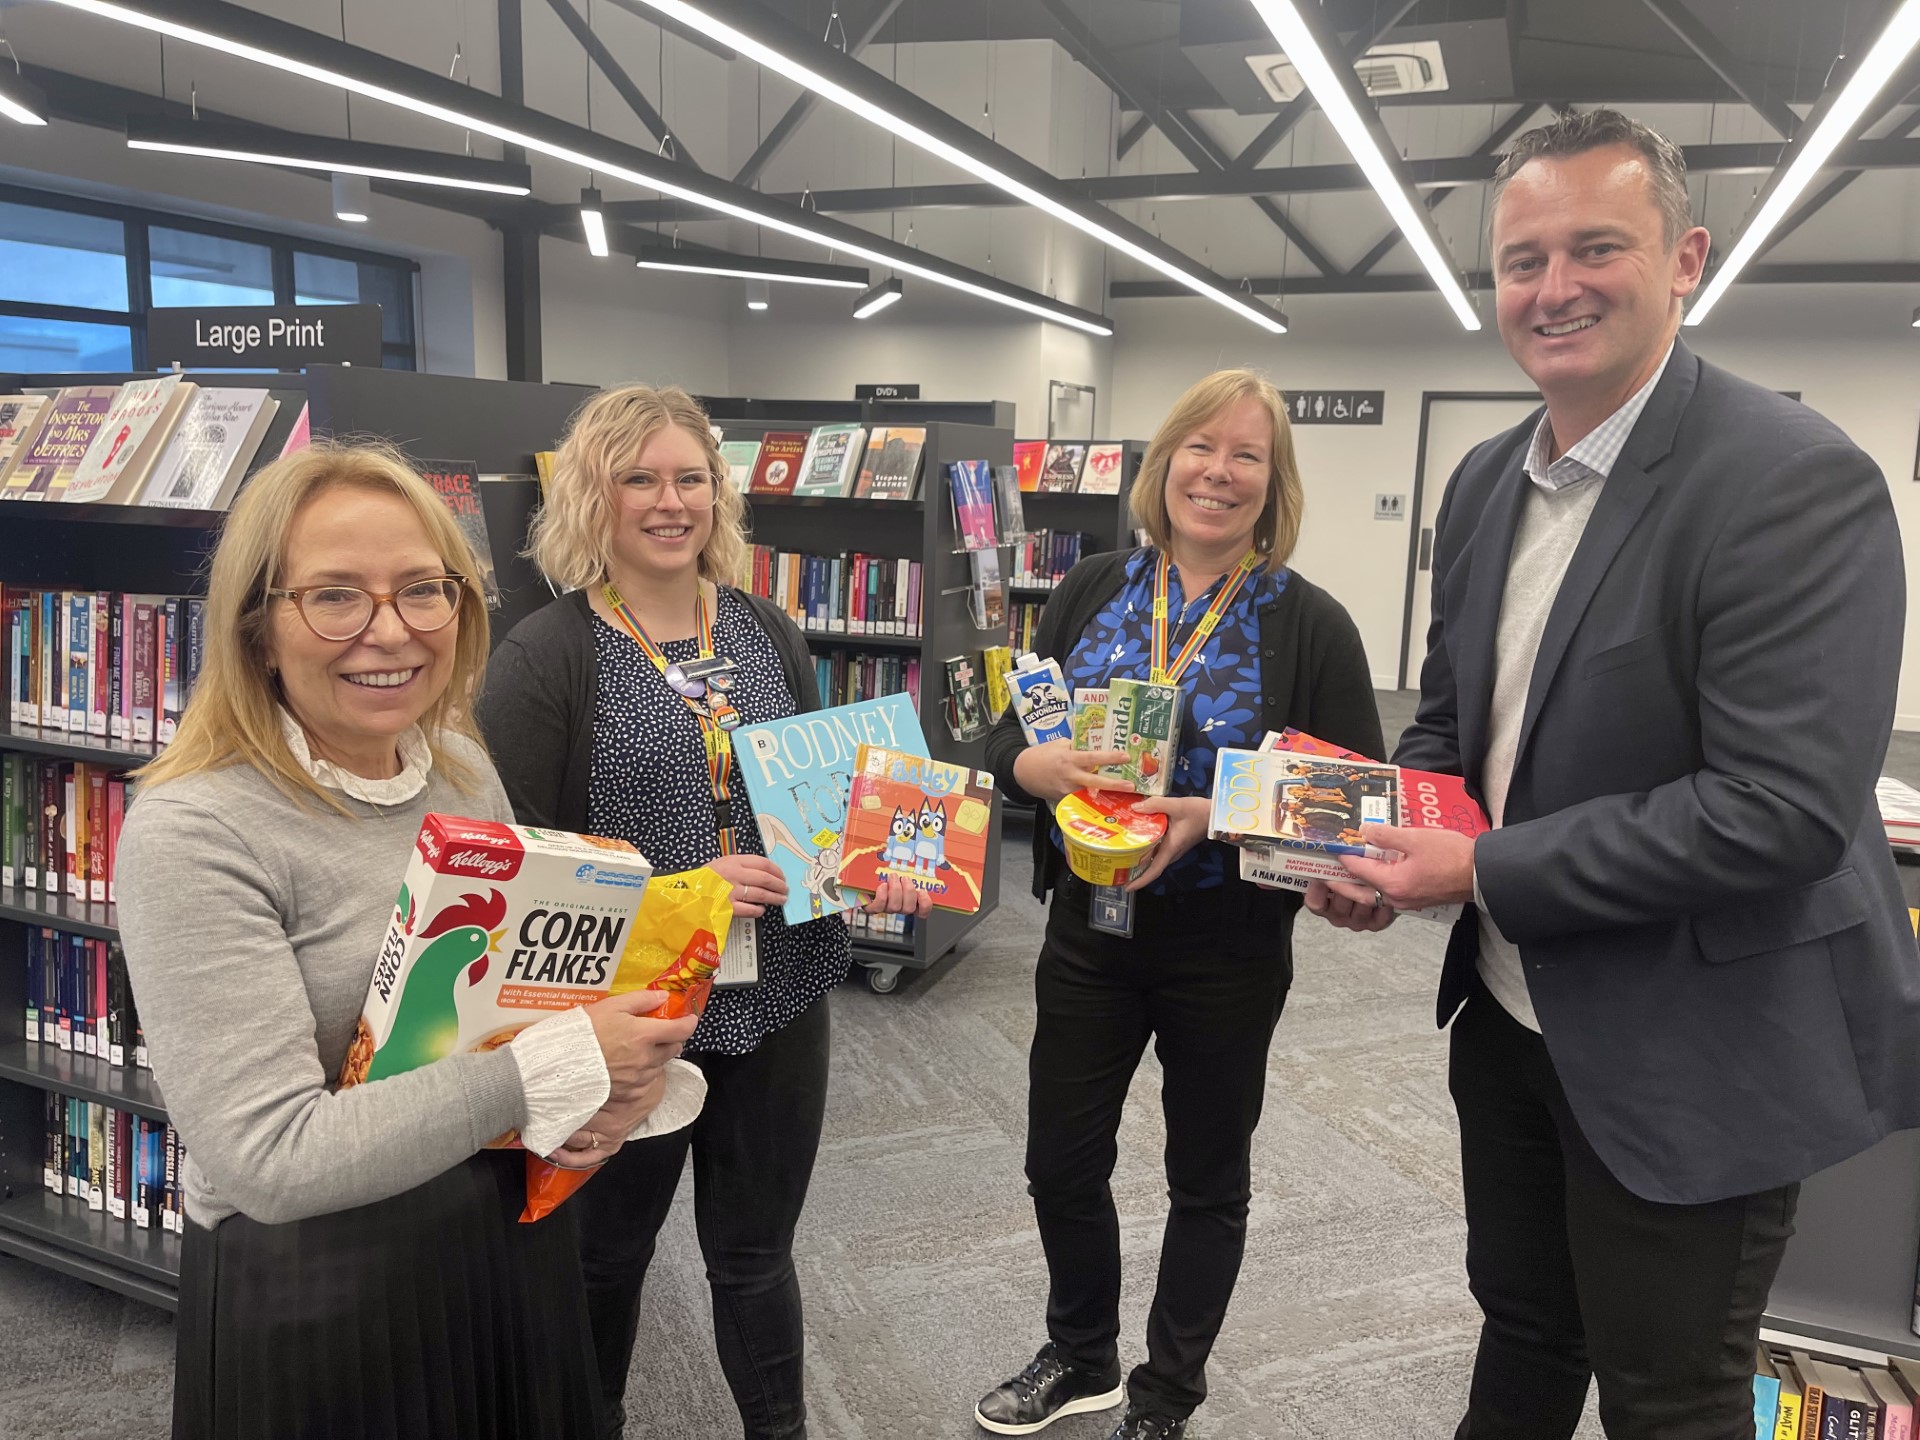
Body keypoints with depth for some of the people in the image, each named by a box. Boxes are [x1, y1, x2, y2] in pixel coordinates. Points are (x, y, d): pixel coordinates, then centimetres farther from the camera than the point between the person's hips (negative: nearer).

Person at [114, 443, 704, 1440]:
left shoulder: (464, 769, -2)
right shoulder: (191, 833, -22)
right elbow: (268, 1160, -26)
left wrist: (627, 1079, -12)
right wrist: (561, 1066, -27)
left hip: (515, 1247, 6)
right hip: (312, 1306, -6)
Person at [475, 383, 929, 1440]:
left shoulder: (768, 633, 5)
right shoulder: (544, 656, -10)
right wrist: (677, 889, -23)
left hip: (778, 997, 3)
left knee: (755, 1251, 19)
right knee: (606, 1252, 19)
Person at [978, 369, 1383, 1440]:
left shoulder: (1310, 623, -10)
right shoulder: (1092, 592, 0)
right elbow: (1008, 733, 3)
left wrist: (1212, 817, -25)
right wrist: (1041, 766, -20)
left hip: (1227, 948, -3)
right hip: (1088, 929, 3)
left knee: (1208, 1180, 16)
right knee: (1061, 1164, 16)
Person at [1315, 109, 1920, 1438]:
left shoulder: (1797, 480, -20)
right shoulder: (1486, 482, 4)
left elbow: (1786, 807, -27)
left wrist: (1485, 872, -22)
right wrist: (1377, 841, -5)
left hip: (1696, 1061, -6)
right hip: (1511, 1013, 7)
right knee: (1521, 1334, 26)